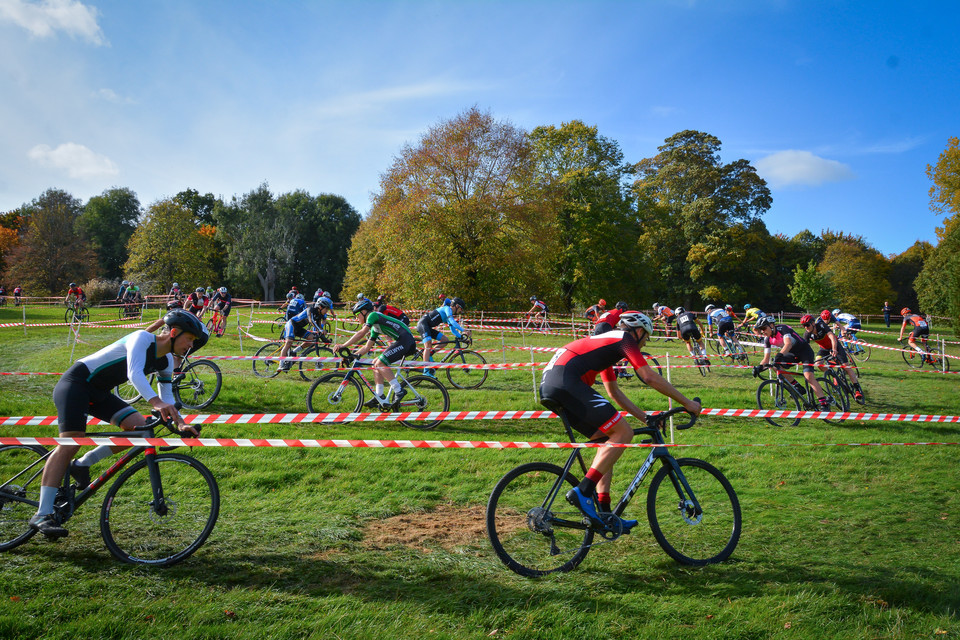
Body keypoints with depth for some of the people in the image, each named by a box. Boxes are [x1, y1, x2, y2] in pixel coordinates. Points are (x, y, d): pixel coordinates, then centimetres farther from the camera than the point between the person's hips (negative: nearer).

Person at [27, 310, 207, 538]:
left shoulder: (166, 361, 6)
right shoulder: (142, 338, -19)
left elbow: (167, 400, 9)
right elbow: (134, 373, -35)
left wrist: (180, 423, -8)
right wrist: (156, 402, -50)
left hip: (99, 394, 8)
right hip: (75, 383, -8)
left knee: (139, 427, -11)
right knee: (70, 444, -20)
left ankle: (83, 464, 4)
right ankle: (42, 515, -18)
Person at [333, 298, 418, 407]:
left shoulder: (374, 315, -4)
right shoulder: (375, 327, 24)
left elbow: (361, 333, -13)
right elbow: (367, 347, 26)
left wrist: (343, 346, -12)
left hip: (406, 340, -10)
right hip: (402, 342, 10)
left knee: (380, 363, -16)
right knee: (376, 363, 10)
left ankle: (399, 391, -14)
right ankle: (379, 397, 11)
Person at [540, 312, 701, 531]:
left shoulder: (606, 342, 34)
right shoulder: (625, 339, 7)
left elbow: (615, 393, 37)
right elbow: (650, 377, -2)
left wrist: (646, 418, 36)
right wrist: (687, 402, 8)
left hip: (548, 386, 10)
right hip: (566, 381, -10)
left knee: (608, 440, 15)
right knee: (623, 433, -7)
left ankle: (604, 513, 13)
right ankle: (582, 492, -14)